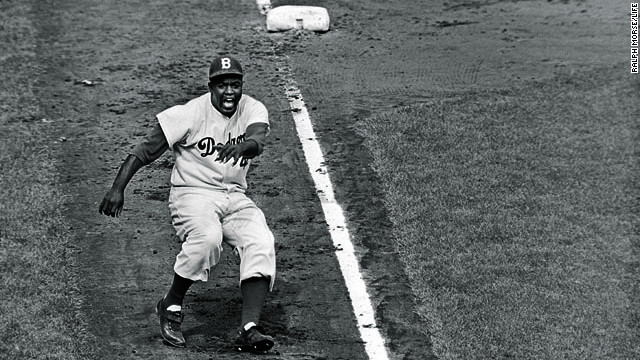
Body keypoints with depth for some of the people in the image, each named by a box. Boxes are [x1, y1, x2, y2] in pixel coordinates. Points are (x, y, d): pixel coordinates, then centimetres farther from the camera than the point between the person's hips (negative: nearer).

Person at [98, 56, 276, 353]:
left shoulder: (253, 110, 0)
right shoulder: (190, 114, -10)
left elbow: (258, 139, -23)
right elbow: (145, 150, -9)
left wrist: (244, 145, -48)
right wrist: (117, 188, -18)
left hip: (234, 196, 4)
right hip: (192, 193, -4)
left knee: (261, 242, -22)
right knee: (207, 237, -34)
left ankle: (249, 329, -27)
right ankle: (171, 306, -11)